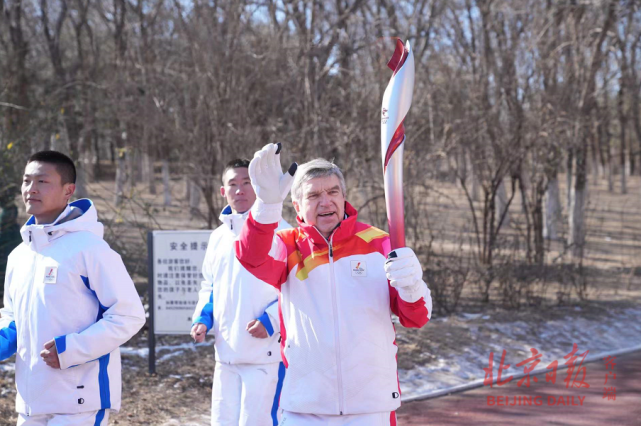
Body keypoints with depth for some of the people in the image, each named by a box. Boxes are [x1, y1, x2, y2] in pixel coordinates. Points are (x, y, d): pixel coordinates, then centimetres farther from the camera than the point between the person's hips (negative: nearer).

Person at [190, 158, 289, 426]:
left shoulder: (278, 231, -7)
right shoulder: (218, 237, 14)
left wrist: (269, 321, -18)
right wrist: (203, 319, 7)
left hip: (266, 353, -7)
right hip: (226, 354, 7)